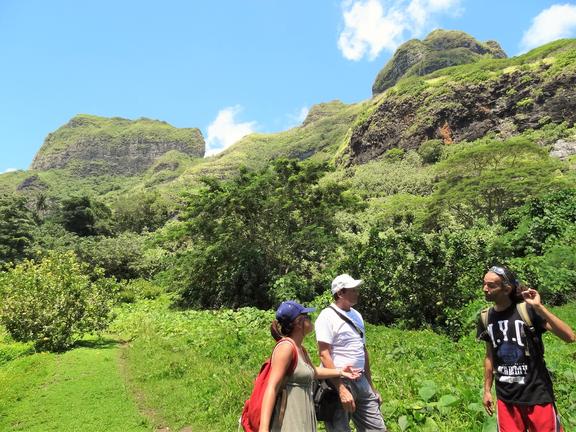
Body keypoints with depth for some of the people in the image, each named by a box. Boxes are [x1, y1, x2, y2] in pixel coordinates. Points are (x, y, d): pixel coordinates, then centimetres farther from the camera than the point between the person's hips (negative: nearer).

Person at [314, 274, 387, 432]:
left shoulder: (356, 315, 11)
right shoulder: (327, 316, -12)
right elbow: (324, 355, -18)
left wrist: (371, 386, 18)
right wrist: (341, 389, -22)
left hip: (361, 381, 7)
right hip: (339, 382, -7)